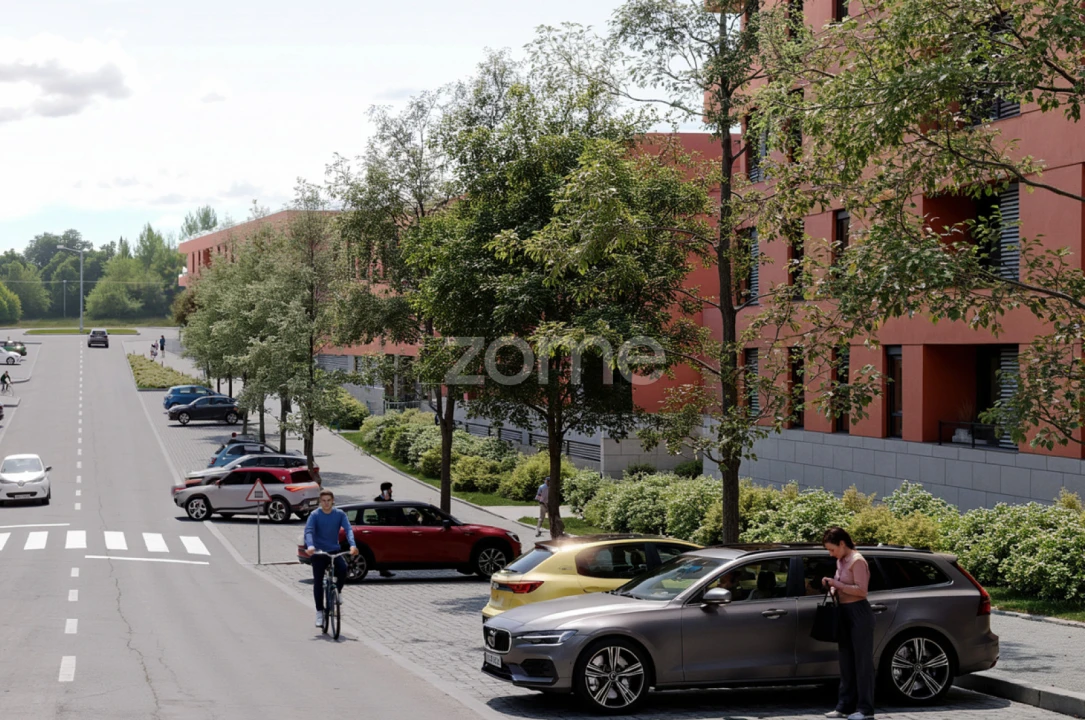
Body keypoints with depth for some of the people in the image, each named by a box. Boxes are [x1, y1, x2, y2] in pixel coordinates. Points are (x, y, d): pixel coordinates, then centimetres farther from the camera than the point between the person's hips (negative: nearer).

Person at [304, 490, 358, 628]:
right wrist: (310, 546, -40)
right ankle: (319, 612, 6)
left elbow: (348, 529, -12)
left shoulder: (340, 514, -1)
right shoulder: (315, 515, -6)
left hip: (334, 551, 1)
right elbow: (308, 531, -19)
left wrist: (353, 545, -31)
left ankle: (337, 592, -1)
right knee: (318, 582, -5)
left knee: (343, 568, -27)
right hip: (318, 553, -1)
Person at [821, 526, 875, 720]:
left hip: (859, 614, -9)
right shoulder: (841, 561, 12)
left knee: (862, 662, -4)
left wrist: (836, 584, -20)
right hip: (844, 613, 9)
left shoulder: (857, 561, -13)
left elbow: (861, 590, -20)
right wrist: (832, 587, 2)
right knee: (846, 663, 11)